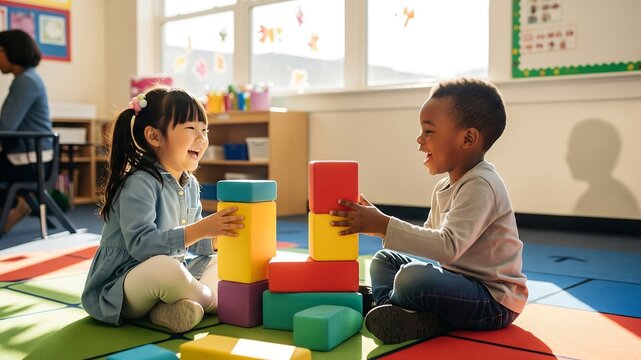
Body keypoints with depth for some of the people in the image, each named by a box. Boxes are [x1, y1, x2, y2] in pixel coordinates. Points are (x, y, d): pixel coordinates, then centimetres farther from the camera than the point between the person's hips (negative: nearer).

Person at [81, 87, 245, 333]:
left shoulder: (190, 184, 8)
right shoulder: (139, 184, -19)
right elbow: (141, 244, -31)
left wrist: (218, 236, -5)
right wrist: (200, 230, -35)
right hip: (120, 286, -9)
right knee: (163, 267, -39)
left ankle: (177, 305, -16)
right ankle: (215, 300, -9)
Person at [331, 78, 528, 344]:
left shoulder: (480, 185, -22)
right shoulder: (444, 187, 8)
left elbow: (448, 246, -33)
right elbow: (428, 238, 14)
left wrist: (384, 225, -32)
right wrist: (378, 223, 2)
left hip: (495, 299, -10)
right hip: (460, 280, 10)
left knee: (413, 277, -32)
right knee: (384, 260, 13)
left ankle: (385, 301, 0)